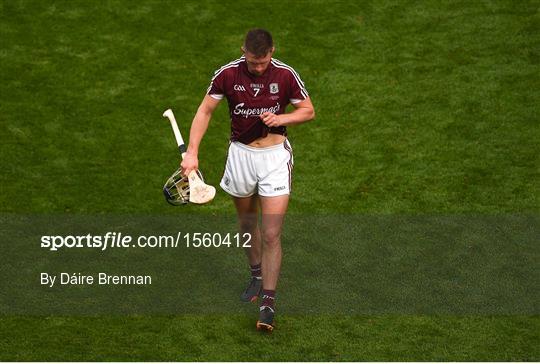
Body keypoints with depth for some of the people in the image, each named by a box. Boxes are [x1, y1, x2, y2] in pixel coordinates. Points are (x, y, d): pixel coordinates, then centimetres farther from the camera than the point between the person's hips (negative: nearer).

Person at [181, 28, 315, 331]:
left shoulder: (286, 75, -12)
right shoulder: (227, 74, -11)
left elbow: (309, 111, 0)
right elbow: (205, 111, -3)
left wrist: (282, 118, -20)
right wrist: (192, 153, -12)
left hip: (275, 156, -2)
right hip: (241, 155, 2)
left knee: (272, 235, -7)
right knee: (247, 222, 20)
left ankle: (268, 303, -2)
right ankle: (258, 276, 44)